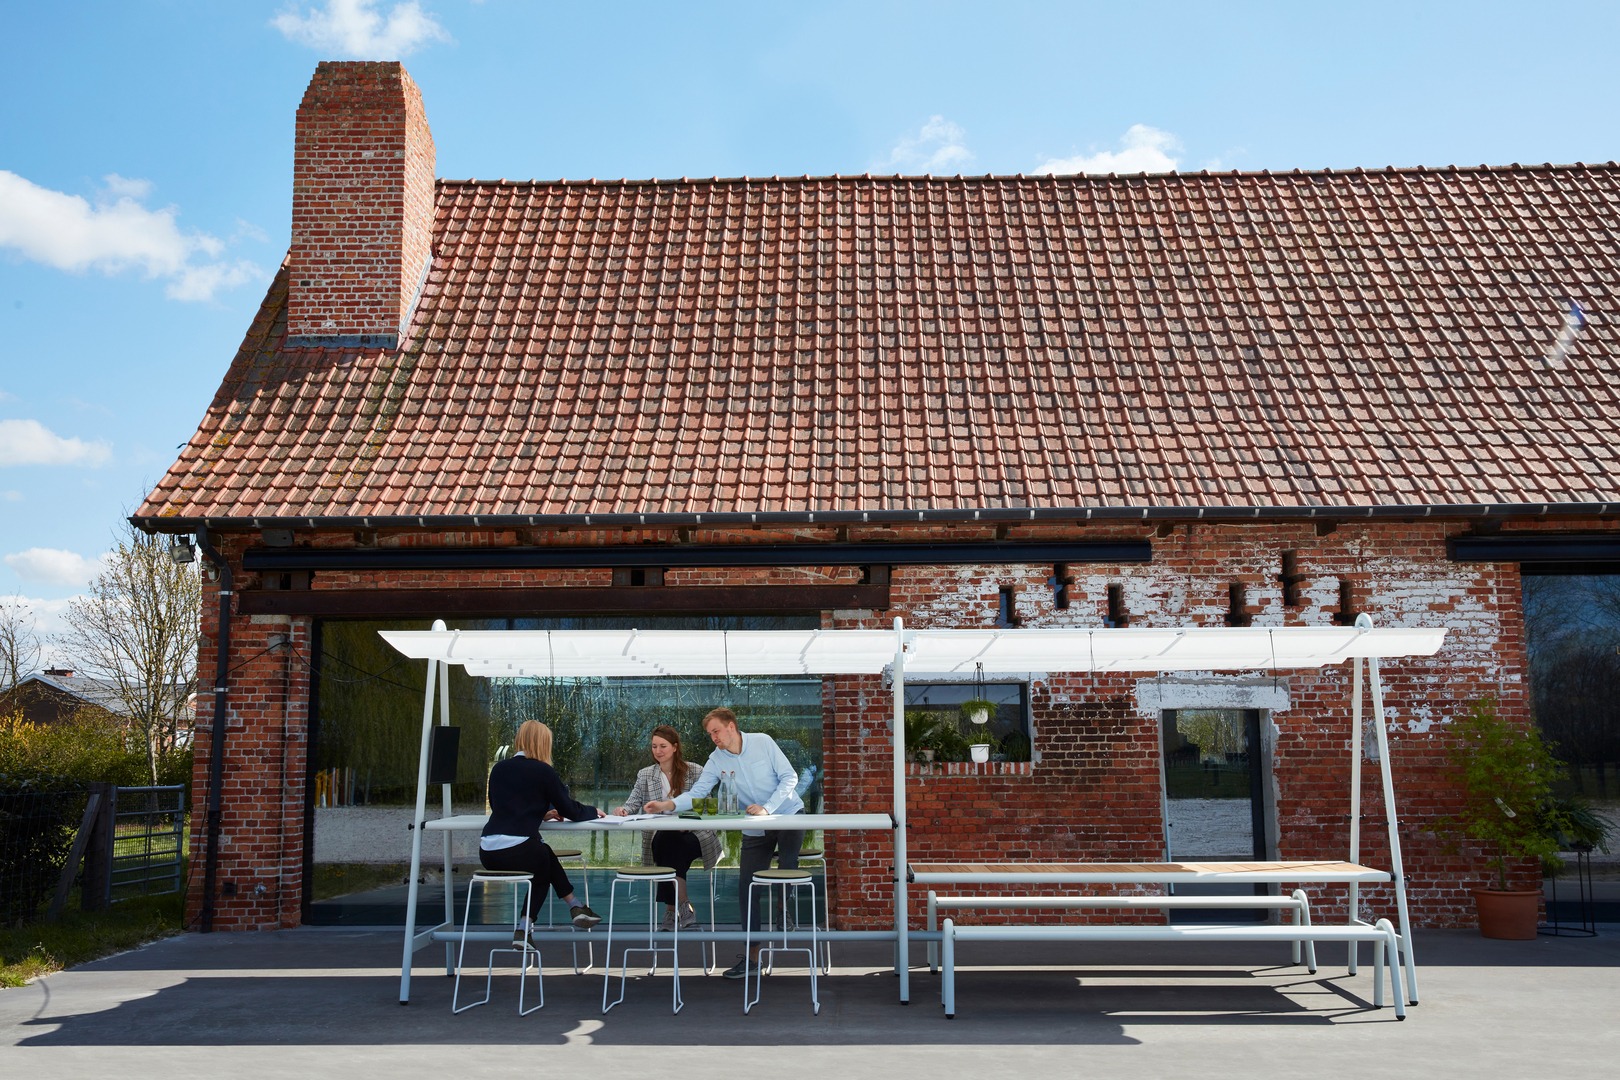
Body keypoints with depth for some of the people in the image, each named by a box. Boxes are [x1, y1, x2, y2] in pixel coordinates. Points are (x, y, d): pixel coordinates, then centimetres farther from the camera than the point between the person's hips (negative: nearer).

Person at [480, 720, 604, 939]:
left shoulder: (498, 769, 16)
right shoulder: (543, 771, 0)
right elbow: (570, 811, 5)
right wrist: (593, 812, 25)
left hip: (488, 854, 5)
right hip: (518, 851, -5)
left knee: (545, 856, 29)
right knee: (546, 859, 29)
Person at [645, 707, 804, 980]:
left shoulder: (762, 742, -11)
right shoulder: (716, 760, -3)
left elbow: (789, 777, -12)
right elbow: (696, 793, -10)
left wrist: (767, 808, -23)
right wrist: (667, 805, -29)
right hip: (754, 829, 3)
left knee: (787, 860, -28)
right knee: (745, 888, -4)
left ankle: (783, 909, 3)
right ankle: (752, 955, 5)